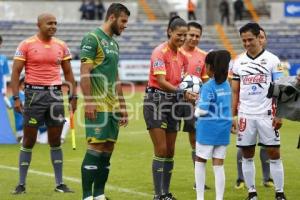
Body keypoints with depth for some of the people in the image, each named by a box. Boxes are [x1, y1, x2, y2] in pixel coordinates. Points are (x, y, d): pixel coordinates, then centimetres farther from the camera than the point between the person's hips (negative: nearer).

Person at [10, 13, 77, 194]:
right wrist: (16, 97, -11)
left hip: (55, 94, 3)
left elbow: (68, 73, 14)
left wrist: (74, 96, 9)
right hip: (34, 93, -3)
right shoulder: (26, 45, -4)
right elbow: (16, 72, -4)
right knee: (29, 141, 0)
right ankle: (21, 184, 7)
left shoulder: (61, 46, 8)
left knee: (56, 141, 6)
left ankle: (60, 184, 11)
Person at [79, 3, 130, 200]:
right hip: (97, 106, -8)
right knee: (96, 148, -10)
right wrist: (88, 101, -20)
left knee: (108, 149, 7)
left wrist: (122, 105, 21)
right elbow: (85, 73, -14)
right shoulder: (92, 38, -8)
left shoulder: (114, 43, 18)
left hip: (113, 106, 9)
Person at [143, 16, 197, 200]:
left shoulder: (182, 56, 8)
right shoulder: (160, 52, -14)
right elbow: (161, 81, -23)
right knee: (161, 150, -9)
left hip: (173, 102, 7)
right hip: (156, 101, -7)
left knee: (170, 151, 8)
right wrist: (183, 92, -32)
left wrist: (189, 89, -8)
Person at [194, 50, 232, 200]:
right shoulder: (226, 84, 7)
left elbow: (202, 110, -18)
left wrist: (196, 109, 4)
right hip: (224, 128, 6)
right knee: (219, 165, 7)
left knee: (200, 161, 9)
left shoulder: (208, 86, -15)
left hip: (208, 128, -6)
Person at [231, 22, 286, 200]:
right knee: (247, 155, 5)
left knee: (274, 154, -2)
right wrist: (233, 116, 4)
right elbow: (235, 92, 11)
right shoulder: (239, 62, 8)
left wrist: (279, 115, -9)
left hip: (266, 114, -3)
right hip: (245, 115, 3)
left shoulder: (272, 60, -1)